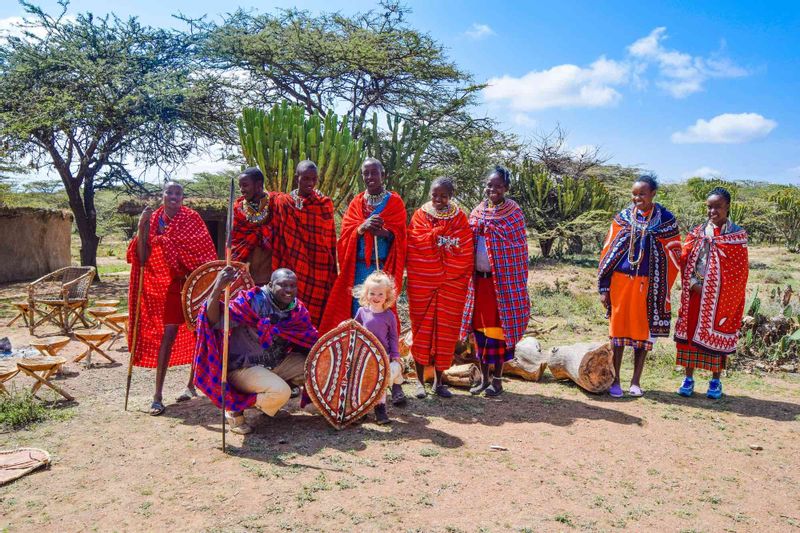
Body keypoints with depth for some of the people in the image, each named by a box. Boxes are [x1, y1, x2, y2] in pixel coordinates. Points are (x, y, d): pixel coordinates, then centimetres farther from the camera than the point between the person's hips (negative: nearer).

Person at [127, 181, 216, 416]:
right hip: (170, 287, 1)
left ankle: (193, 384, 28)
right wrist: (142, 229, -16)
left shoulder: (192, 218, -4)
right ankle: (158, 395, -2)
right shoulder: (153, 220, 2)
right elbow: (142, 258, -5)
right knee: (167, 336, -6)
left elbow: (204, 252, -8)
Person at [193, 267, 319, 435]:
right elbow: (215, 321, -29)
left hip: (277, 363, 7)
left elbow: (312, 340, 6)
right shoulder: (253, 300, -20)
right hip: (245, 367, -7)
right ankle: (235, 409, -3)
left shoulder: (298, 309, -2)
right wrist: (217, 289, -45)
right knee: (281, 392, -30)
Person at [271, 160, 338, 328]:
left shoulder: (325, 204, 5)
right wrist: (277, 271, 0)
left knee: (316, 313, 1)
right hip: (293, 268, 0)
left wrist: (332, 272, 7)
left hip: (319, 269, 0)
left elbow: (330, 239, 8)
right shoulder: (283, 202, 4)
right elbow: (277, 238, 5)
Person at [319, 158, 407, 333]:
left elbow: (398, 235, -2)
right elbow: (346, 233, 0)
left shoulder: (395, 202, 3)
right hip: (358, 268, 2)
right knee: (357, 308, 1)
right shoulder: (356, 202, 10)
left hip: (383, 267, -2)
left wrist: (383, 232, -24)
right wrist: (363, 227, -20)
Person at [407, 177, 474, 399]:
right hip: (422, 282, -1)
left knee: (445, 330, 6)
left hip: (451, 283, 1)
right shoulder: (420, 216, 2)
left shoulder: (459, 217, 5)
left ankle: (439, 381, 18)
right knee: (421, 328, 3)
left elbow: (466, 250, 3)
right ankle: (420, 381, 13)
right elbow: (414, 244, -11)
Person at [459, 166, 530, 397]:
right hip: (479, 279, 4)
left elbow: (519, 248, -6)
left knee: (499, 327, 1)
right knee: (480, 327, 9)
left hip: (504, 281, -4)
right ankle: (484, 377, 21)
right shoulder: (477, 211, 9)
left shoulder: (514, 213, -3)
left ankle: (497, 379, 13)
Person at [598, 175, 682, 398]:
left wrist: (663, 287, -1)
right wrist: (603, 287, 0)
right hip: (620, 281, 1)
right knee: (618, 329, 4)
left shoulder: (666, 220, 0)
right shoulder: (622, 218, 3)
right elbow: (608, 251, 3)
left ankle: (635, 381, 18)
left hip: (648, 285, -1)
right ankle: (615, 380, 13)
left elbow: (673, 254, 3)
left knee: (643, 331, 6)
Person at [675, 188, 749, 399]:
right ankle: (688, 379, 13)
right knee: (691, 333, 3)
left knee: (717, 335, 4)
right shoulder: (697, 232, 7)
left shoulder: (737, 235, 0)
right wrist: (694, 284, -11)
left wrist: (712, 287, -10)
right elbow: (685, 260, 2)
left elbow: (739, 270, -3)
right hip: (696, 294, 2)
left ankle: (715, 381, 18)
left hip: (721, 296, -2)